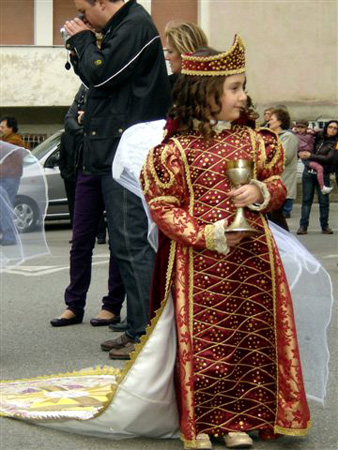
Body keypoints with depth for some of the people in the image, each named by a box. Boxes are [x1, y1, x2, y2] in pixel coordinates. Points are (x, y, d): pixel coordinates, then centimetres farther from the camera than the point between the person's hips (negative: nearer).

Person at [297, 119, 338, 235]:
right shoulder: (318, 138, 8)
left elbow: (329, 158, -14)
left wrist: (311, 156, -17)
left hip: (323, 174, -2)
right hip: (309, 172, 2)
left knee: (324, 201, 1)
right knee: (306, 199, 2)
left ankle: (325, 226, 11)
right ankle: (303, 226, 3)